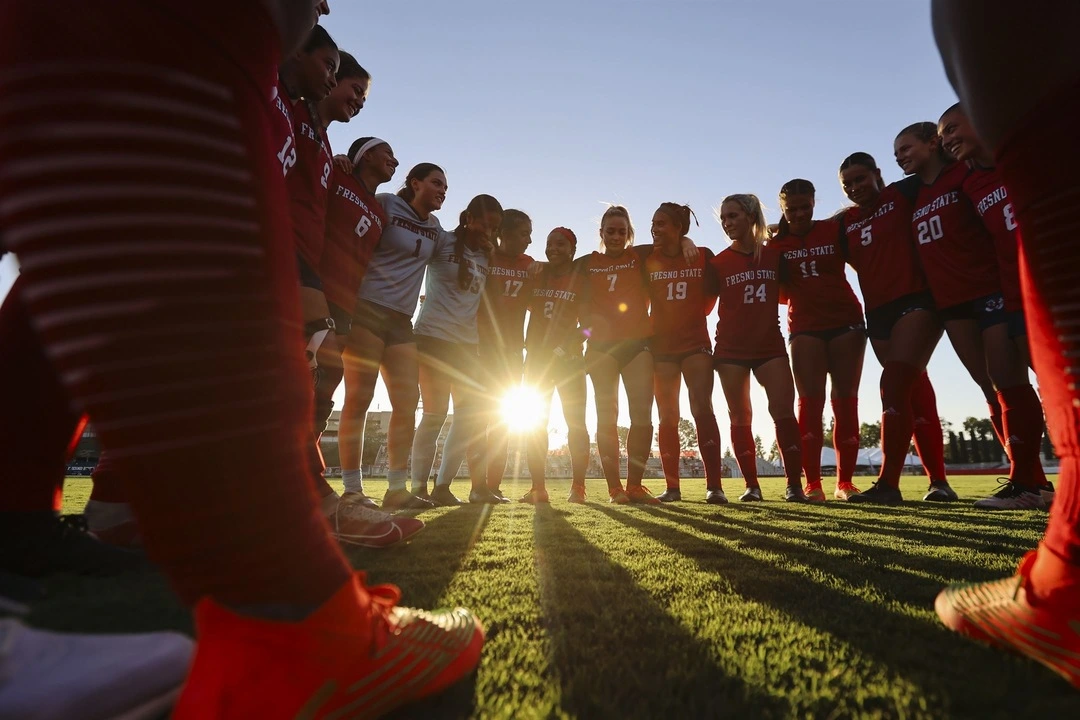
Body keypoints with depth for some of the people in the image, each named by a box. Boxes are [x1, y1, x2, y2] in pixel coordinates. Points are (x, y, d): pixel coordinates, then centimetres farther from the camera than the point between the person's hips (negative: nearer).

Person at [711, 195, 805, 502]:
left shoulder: (775, 253, 5)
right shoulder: (718, 262, 1)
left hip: (769, 343, 1)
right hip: (730, 347, 0)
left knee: (783, 410, -10)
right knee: (740, 418, 3)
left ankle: (794, 484, 0)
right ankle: (751, 485, 11)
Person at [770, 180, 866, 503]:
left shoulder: (835, 230, 3)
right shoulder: (776, 244, 5)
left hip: (845, 320, 0)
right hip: (805, 326, 0)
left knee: (845, 400, 1)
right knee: (810, 401, -6)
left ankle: (845, 480, 7)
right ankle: (812, 482, -4)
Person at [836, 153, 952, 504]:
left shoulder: (903, 194, 4)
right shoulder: (845, 223, 15)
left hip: (916, 299, -6)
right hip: (879, 313, 6)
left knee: (895, 383, -20)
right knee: (914, 391, 9)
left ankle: (888, 482, -18)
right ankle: (938, 480, 18)